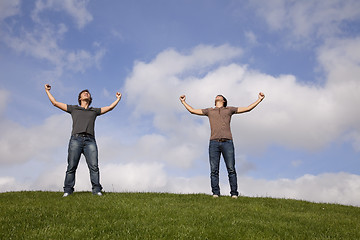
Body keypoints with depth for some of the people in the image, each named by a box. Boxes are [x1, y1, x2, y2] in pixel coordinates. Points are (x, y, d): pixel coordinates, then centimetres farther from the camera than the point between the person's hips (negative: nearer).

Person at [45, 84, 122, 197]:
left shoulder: (94, 111, 29)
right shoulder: (73, 109, 26)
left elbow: (110, 107, 32)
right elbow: (55, 103, 29)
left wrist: (118, 99, 40)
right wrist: (47, 91, 34)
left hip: (90, 140, 1)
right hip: (76, 139, 0)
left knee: (94, 166, -13)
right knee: (71, 166, -8)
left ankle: (96, 190, -16)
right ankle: (68, 191, -7)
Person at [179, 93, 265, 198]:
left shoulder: (229, 109, 23)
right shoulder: (209, 111, 26)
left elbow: (248, 108, 22)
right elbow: (192, 110, 29)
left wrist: (259, 99, 21)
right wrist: (183, 101, 32)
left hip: (227, 142, -1)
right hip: (214, 143, 1)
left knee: (231, 169, -6)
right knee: (214, 170, -6)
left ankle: (234, 194, -5)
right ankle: (215, 193, -5)